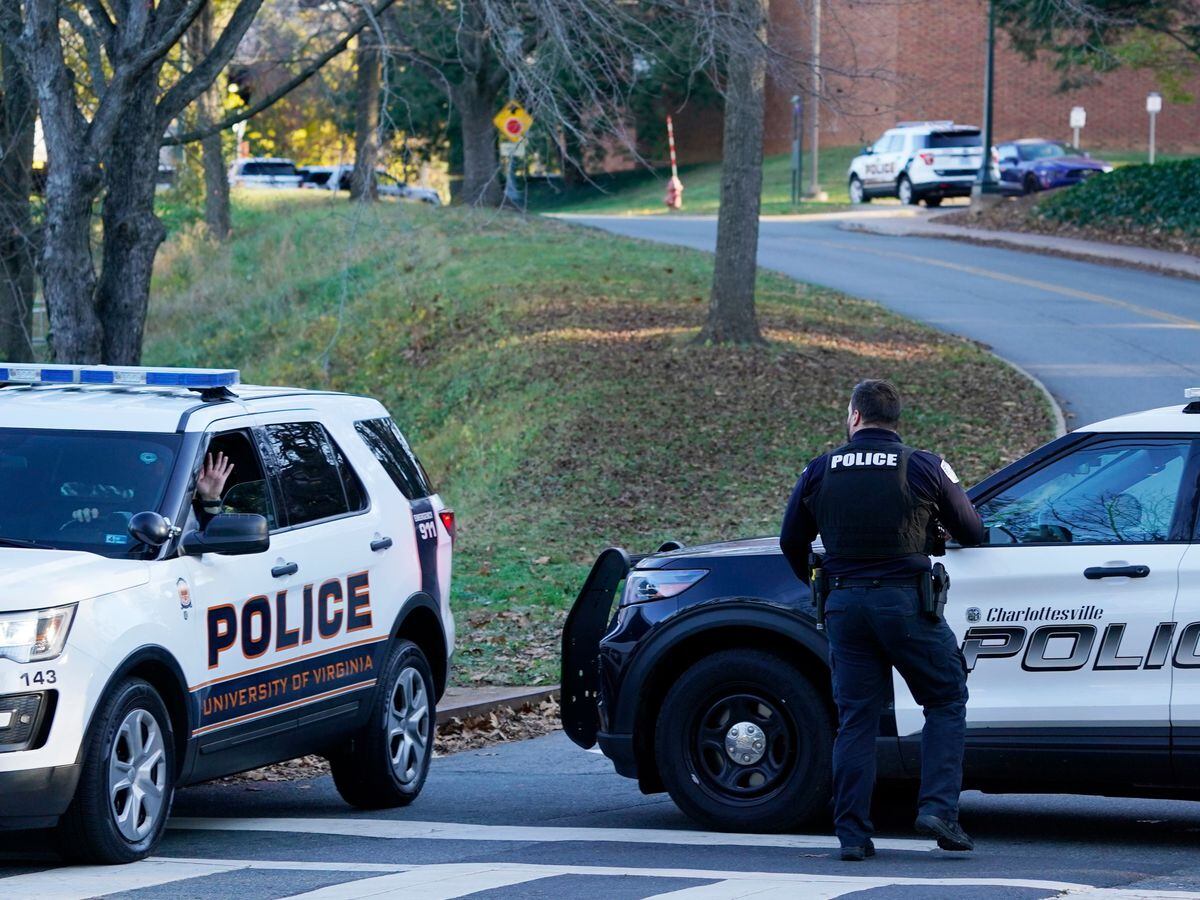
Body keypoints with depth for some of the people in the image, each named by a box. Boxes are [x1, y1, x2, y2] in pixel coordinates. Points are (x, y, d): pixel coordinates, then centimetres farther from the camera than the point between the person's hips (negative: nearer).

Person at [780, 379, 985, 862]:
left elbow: (791, 543, 14)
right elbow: (971, 532, 8)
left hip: (844, 604, 3)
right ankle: (938, 807, -4)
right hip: (905, 600, -3)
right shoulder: (924, 467, 0)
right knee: (946, 700, 10)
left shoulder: (821, 470, 7)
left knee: (855, 718, 7)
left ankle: (852, 834, 3)